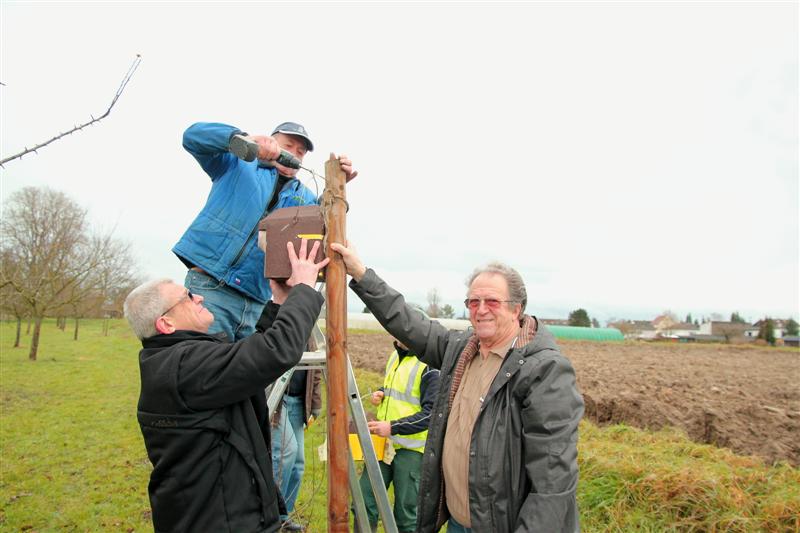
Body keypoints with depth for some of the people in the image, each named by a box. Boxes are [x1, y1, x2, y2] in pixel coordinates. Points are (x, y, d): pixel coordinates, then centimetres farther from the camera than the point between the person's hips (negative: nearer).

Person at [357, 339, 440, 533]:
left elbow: (432, 413, -20)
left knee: (406, 516, 7)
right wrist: (382, 393, 3)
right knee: (364, 503, 10)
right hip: (384, 443, 7)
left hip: (411, 449, -7)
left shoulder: (429, 365, -17)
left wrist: (393, 427, -24)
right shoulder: (396, 355, 9)